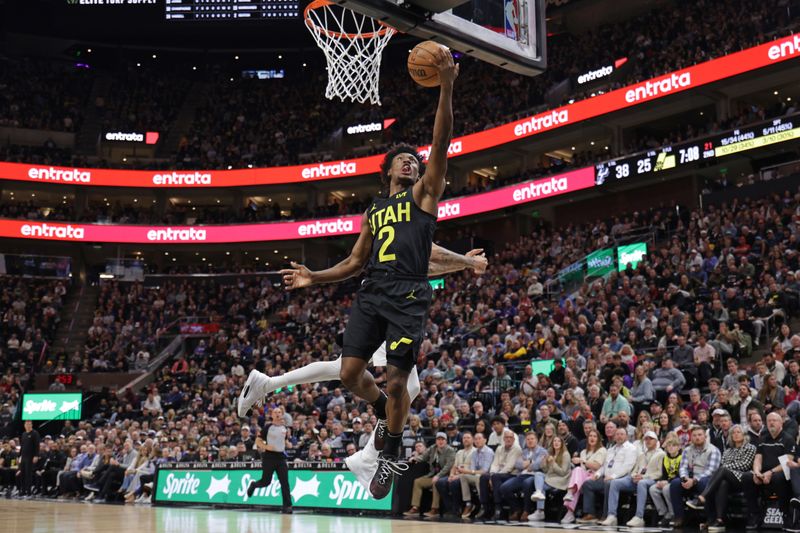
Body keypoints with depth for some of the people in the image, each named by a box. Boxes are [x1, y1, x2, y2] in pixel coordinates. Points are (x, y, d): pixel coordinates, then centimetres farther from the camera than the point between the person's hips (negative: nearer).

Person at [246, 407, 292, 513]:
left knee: (285, 482, -7)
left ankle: (287, 506, -7)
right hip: (269, 457, -3)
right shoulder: (268, 427, -3)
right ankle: (253, 485, 35)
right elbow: (258, 441, -4)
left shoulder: (284, 428, 10)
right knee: (266, 481, 1)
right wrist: (266, 447, -18)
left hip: (281, 457, 3)